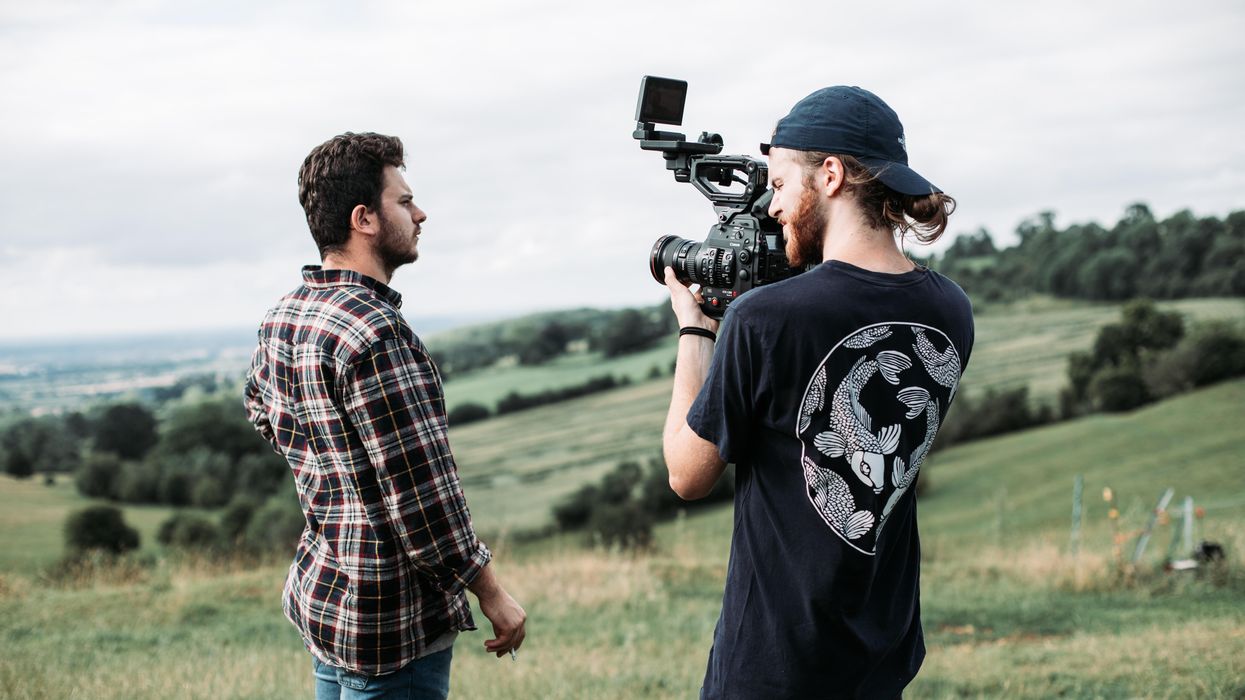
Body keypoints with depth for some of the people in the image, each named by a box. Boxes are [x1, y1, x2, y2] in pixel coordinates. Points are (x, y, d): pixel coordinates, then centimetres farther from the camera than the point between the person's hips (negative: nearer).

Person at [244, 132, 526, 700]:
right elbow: (422, 492, -24)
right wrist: (492, 595, -14)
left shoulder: (281, 319, 5)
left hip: (319, 590, 9)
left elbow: (261, 414, 25)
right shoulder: (376, 334, -24)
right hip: (391, 621, -9)